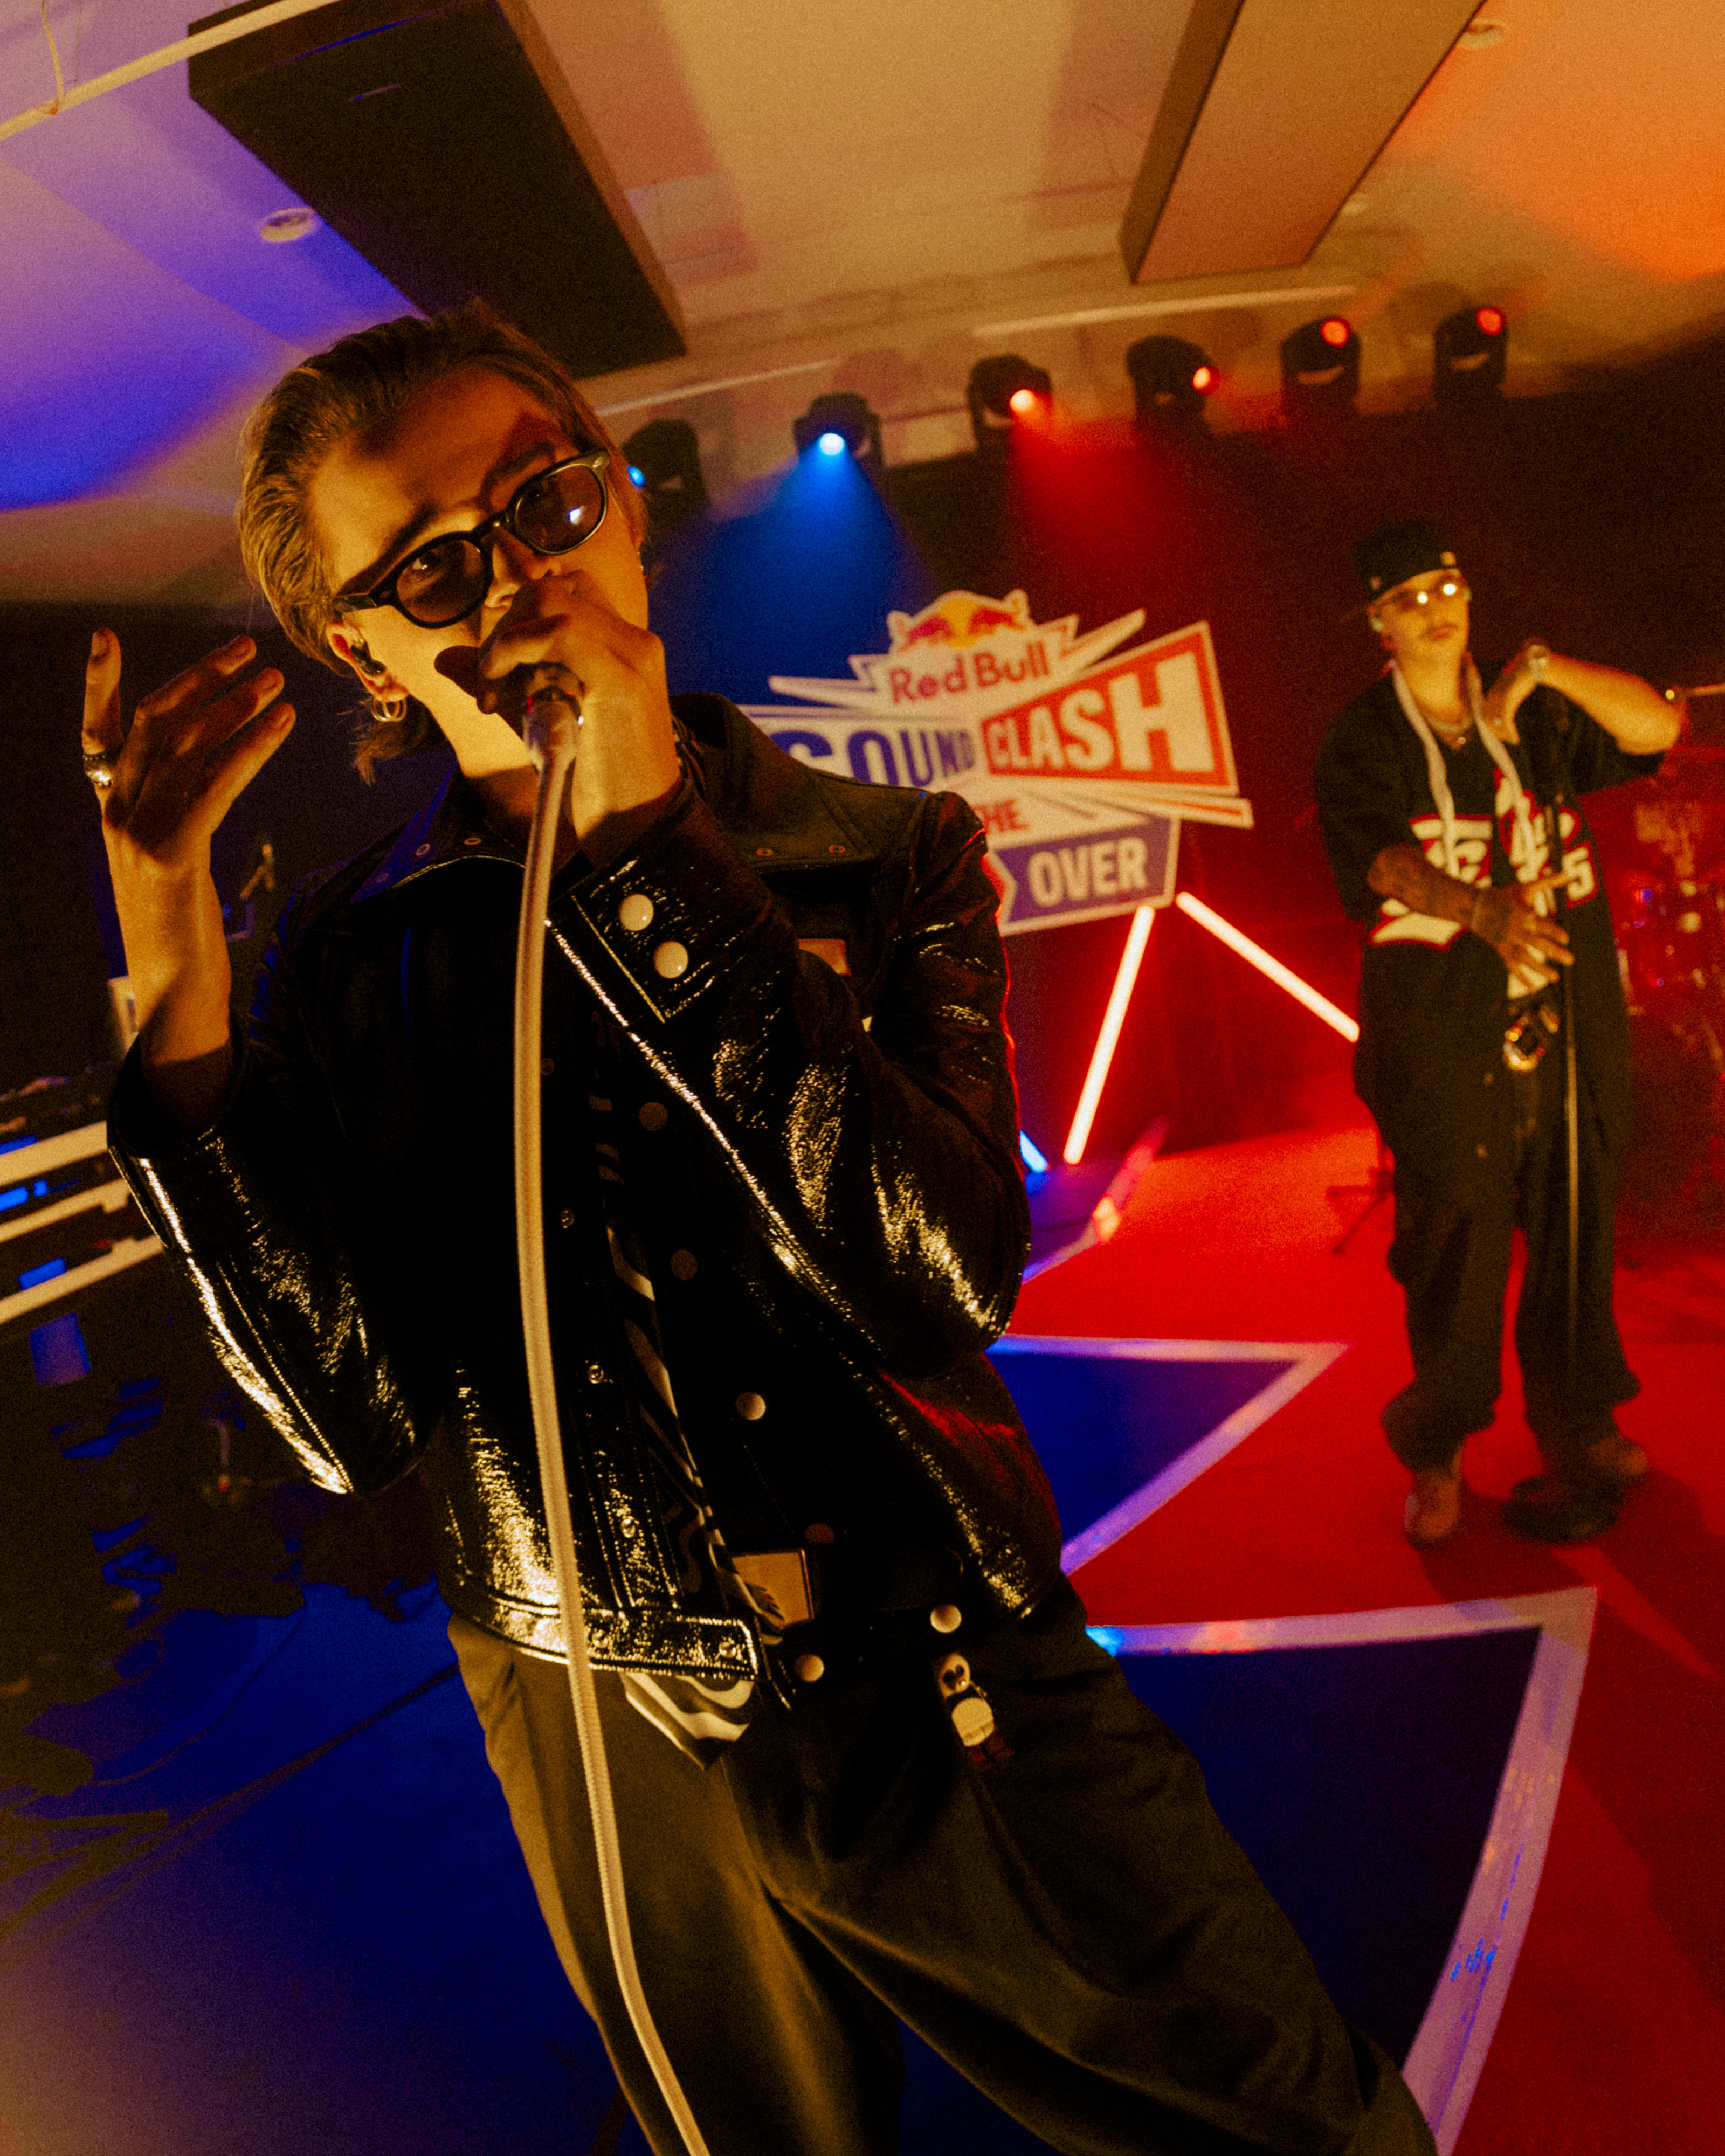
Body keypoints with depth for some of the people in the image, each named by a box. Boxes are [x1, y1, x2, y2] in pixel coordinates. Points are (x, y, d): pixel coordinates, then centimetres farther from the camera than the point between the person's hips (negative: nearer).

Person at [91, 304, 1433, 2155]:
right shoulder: (354, 952, -5)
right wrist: (178, 998, -19)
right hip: (629, 1768, 2)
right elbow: (357, 1421, -12)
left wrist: (646, 848, -26)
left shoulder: (879, 857, -8)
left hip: (950, 1691, 0)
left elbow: (939, 1275, -24)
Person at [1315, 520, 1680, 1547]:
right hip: (1443, 1029, -3)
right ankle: (1438, 1449, 20)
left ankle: (1581, 1430, 30)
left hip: (1568, 1018, 3)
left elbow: (1662, 726, 1)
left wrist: (1541, 667, -8)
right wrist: (1482, 910, -37)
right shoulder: (1363, 741, -1)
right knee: (1455, 1247, 2)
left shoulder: (1533, 716, 10)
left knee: (1573, 1226, 11)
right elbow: (1385, 856, -19)